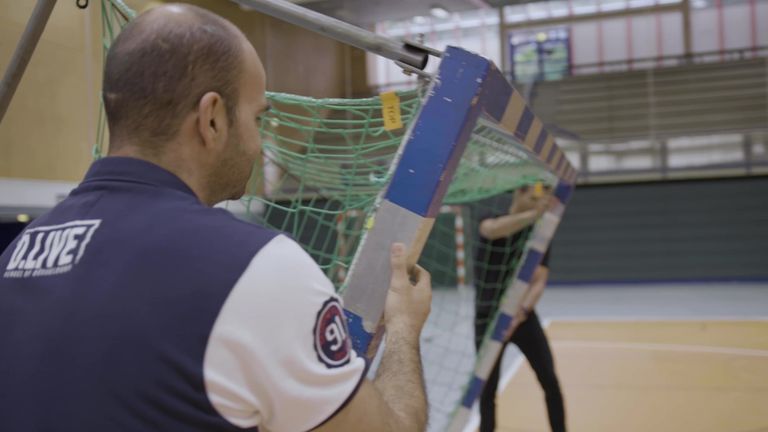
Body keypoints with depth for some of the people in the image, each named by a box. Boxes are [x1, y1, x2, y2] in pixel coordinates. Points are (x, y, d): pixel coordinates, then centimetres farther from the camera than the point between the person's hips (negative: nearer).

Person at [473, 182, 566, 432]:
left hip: (523, 316, 2)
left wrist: (522, 311, -35)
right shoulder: (490, 220, -8)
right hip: (488, 318, -1)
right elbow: (492, 230, -36)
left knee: (550, 381, -4)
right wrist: (534, 214, -51)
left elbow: (539, 282, -15)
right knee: (488, 388, 2)